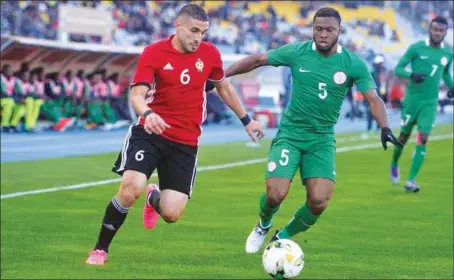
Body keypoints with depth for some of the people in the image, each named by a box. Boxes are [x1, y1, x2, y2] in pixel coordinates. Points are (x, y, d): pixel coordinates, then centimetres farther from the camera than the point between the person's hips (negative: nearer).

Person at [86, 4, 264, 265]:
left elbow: (223, 86, 20)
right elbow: (137, 94, -18)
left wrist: (246, 120, 24)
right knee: (132, 187, -26)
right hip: (151, 133, -2)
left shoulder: (209, 54, 1)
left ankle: (155, 198, 34)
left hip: (186, 143, 2)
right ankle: (100, 249, -5)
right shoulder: (154, 53, -9)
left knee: (172, 214, -7)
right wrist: (147, 114, -40)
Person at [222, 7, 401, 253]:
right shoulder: (296, 52, -7)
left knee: (319, 202, -13)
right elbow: (257, 60, 3)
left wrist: (384, 128, -27)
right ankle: (263, 226, 22)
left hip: (322, 140, 1)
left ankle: (283, 237, 17)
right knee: (276, 195, -16)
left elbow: (373, 99, -9)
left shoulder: (354, 64, -7)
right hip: (290, 134, -1)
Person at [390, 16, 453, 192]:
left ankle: (411, 181, -9)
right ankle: (394, 165, 38)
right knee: (404, 135, 8)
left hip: (430, 103, 2)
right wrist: (411, 75, -25)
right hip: (412, 99, -2)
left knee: (423, 139, -11)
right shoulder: (416, 48, -8)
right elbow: (398, 69, -6)